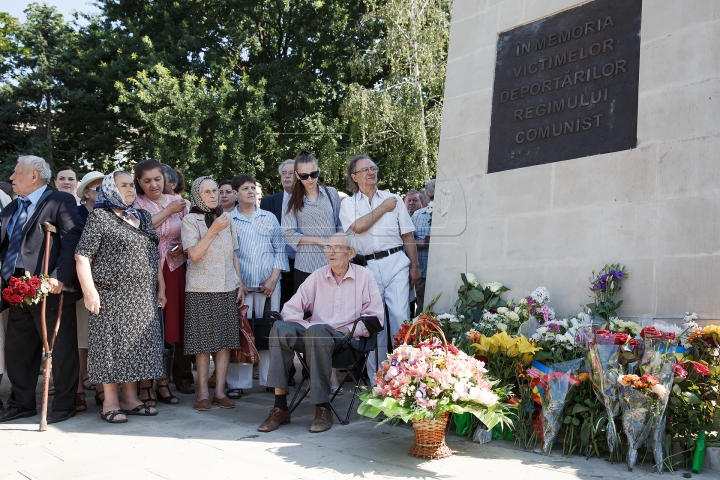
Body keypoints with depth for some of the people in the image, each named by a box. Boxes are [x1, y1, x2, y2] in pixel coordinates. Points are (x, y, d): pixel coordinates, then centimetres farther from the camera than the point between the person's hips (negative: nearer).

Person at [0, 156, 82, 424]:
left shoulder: (61, 201, -4)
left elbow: (72, 241, -14)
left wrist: (60, 277, -23)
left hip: (50, 289, -7)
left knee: (60, 350, 3)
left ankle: (64, 405, 15)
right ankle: (22, 404, 29)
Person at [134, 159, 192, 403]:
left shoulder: (177, 201, 10)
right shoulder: (136, 204, 1)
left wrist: (182, 247, -6)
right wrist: (168, 211, -11)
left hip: (174, 270, 3)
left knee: (172, 325, 5)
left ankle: (164, 382, 15)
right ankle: (145, 385, 6)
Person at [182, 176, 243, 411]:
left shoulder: (226, 219, 13)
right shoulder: (190, 220, -1)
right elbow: (194, 254, -12)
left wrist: (240, 283, 10)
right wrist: (214, 230, -14)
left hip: (228, 288, 4)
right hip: (201, 289, -4)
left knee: (226, 341, 3)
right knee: (204, 342, -1)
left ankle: (220, 391, 10)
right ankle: (203, 393, 8)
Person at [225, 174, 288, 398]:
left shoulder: (269, 218, 13)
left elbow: (279, 249, 10)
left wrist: (273, 278, -2)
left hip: (269, 285, 2)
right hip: (241, 285, -2)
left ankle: (271, 378, 14)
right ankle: (237, 383, 4)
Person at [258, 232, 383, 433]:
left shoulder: (364, 277, 8)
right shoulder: (318, 276, 15)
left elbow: (374, 317, 4)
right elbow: (291, 309, 11)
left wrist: (349, 330, -8)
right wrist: (307, 326, -8)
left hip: (347, 340, -3)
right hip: (314, 334, 3)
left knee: (317, 332, -37)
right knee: (280, 328, -27)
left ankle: (323, 408, -28)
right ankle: (280, 407, -28)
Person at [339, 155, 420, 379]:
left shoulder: (393, 199, 12)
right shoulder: (348, 205, 10)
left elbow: (407, 236, 11)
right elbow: (358, 227, -12)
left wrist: (414, 266, 5)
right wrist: (382, 208, -2)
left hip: (396, 262, 0)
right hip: (367, 266, 0)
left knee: (400, 316, -10)